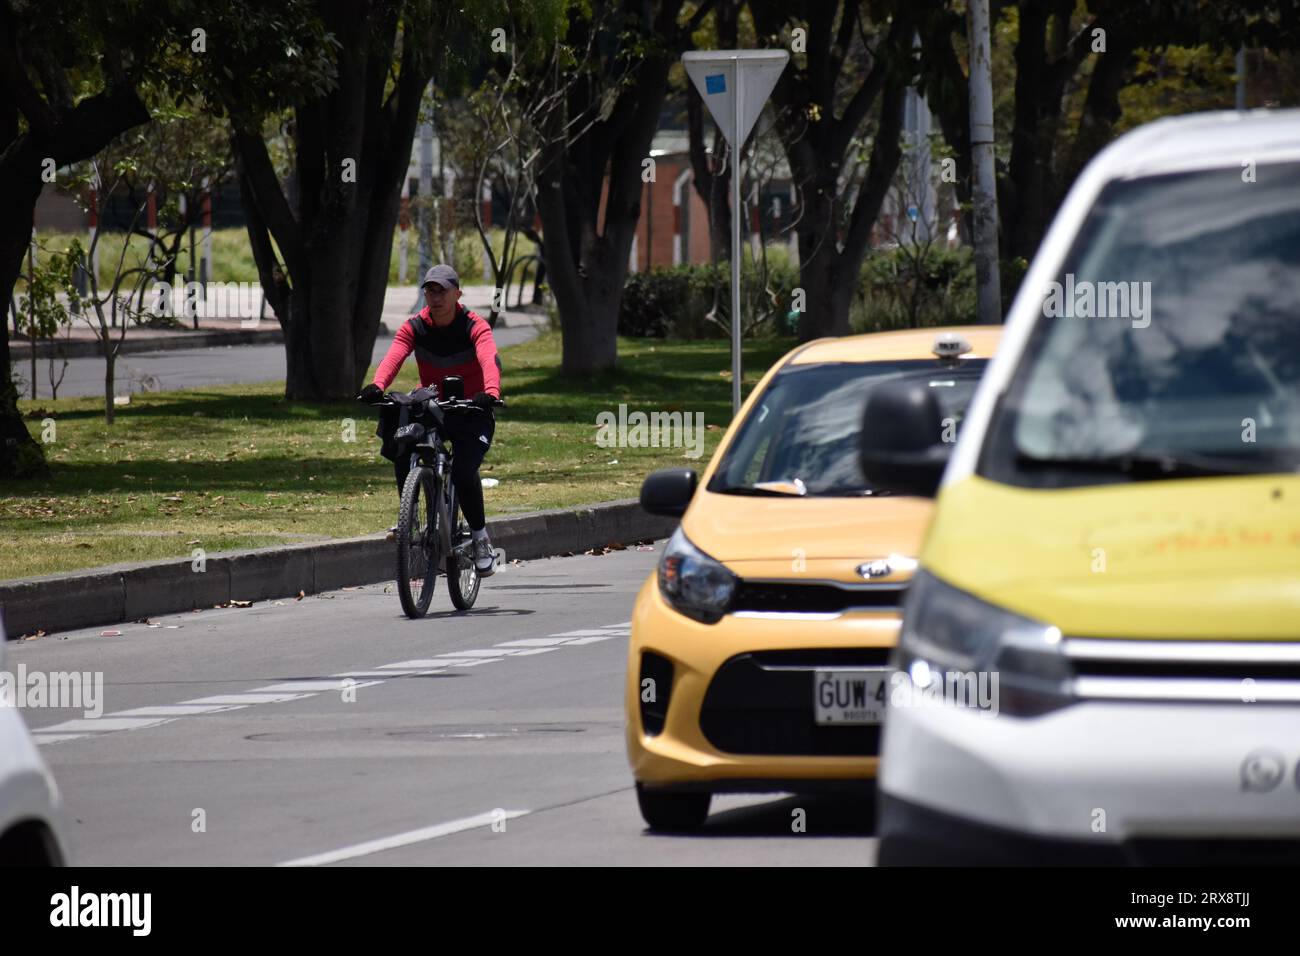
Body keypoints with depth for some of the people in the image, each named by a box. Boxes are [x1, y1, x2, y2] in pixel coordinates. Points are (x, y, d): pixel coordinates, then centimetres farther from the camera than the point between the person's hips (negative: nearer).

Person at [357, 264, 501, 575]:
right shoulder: (414, 327, -7)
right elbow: (394, 356, -25)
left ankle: (480, 537, -1)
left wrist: (490, 392, -56)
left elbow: (489, 359, -34)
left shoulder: (475, 327, -15)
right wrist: (377, 386, -46)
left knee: (463, 472, -25)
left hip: (471, 412, -3)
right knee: (402, 450, -27)